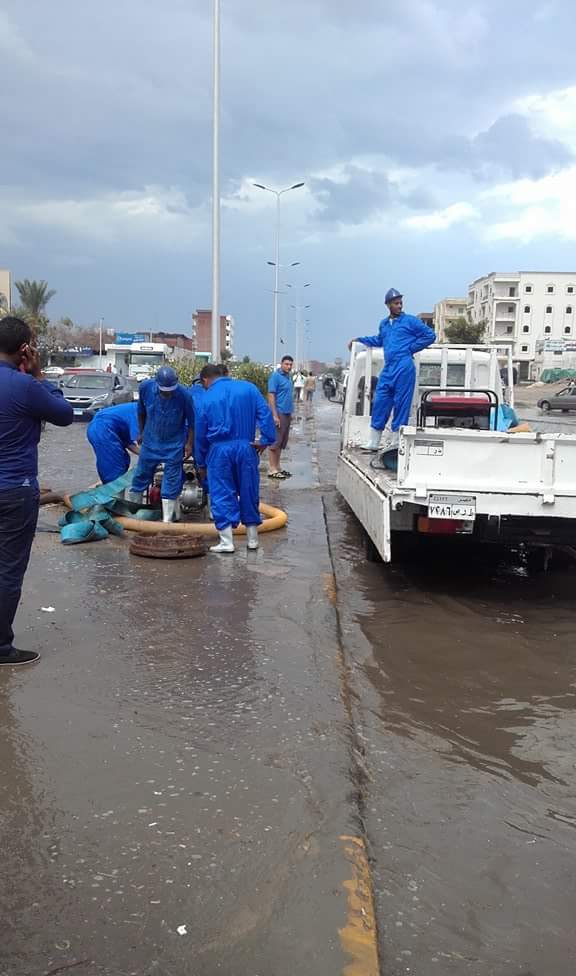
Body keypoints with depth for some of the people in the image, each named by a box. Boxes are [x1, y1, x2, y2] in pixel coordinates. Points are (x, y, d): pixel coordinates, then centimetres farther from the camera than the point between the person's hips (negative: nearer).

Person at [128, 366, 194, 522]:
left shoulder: (184, 395, -24)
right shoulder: (146, 387, -16)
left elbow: (191, 421, -9)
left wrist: (189, 443, -7)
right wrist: (142, 432, 13)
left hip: (174, 444, -3)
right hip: (150, 441, 3)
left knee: (171, 482, 2)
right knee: (141, 475, 13)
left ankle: (167, 519, 12)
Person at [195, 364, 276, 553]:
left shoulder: (207, 398, 3)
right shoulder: (248, 388, 6)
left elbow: (200, 434, 8)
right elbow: (265, 413, -4)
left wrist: (201, 464, 17)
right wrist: (266, 440, -3)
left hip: (219, 450, -2)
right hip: (245, 447, 2)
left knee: (221, 495, 5)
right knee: (249, 492, 11)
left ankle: (226, 542, 3)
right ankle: (252, 539, 20)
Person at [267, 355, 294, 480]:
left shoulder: (287, 377, 15)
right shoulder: (276, 376, -11)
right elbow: (271, 395, -16)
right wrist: (275, 415, -21)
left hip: (287, 414, 9)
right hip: (279, 413, -9)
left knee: (282, 442, 13)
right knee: (275, 441, -6)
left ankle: (277, 467, 20)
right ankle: (272, 469, -4)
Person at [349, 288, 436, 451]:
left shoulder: (410, 321, 1)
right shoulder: (384, 324, 19)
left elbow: (430, 335, 2)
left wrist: (411, 348, -2)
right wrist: (360, 339, 33)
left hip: (404, 368, -6)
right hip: (388, 369, 6)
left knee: (401, 404, -4)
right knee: (379, 403, 3)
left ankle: (396, 442, 1)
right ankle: (373, 442, 8)